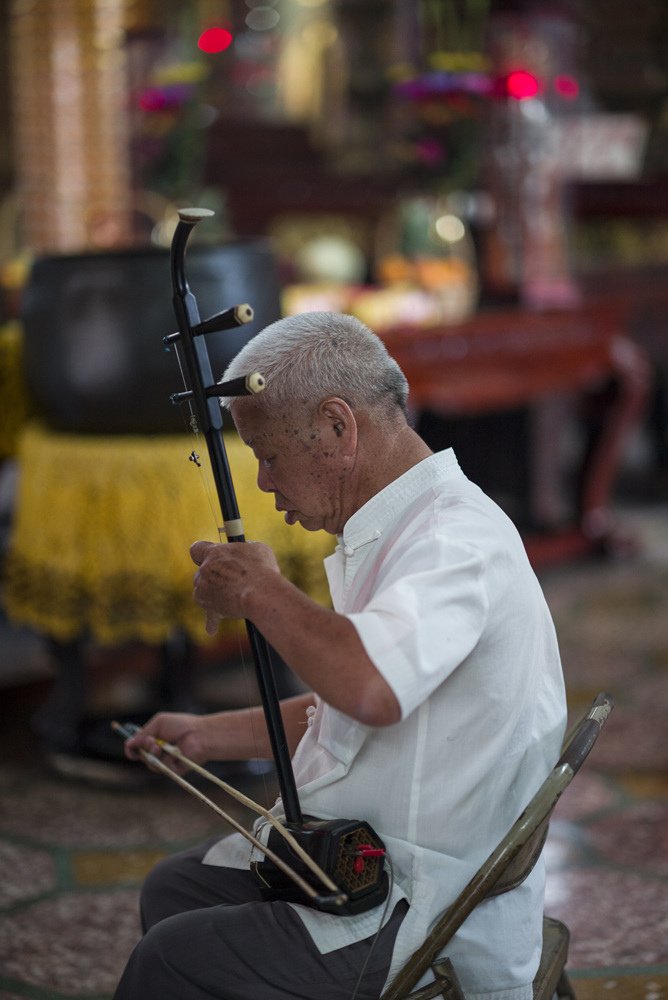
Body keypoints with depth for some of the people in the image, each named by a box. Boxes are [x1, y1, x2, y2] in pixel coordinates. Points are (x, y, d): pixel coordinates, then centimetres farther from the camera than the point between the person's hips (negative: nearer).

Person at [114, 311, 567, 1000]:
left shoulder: (458, 539, -22)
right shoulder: (392, 534, 13)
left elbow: (371, 689, -42)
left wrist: (260, 591, -25)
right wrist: (207, 736, 21)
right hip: (361, 862, 11)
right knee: (172, 889, 17)